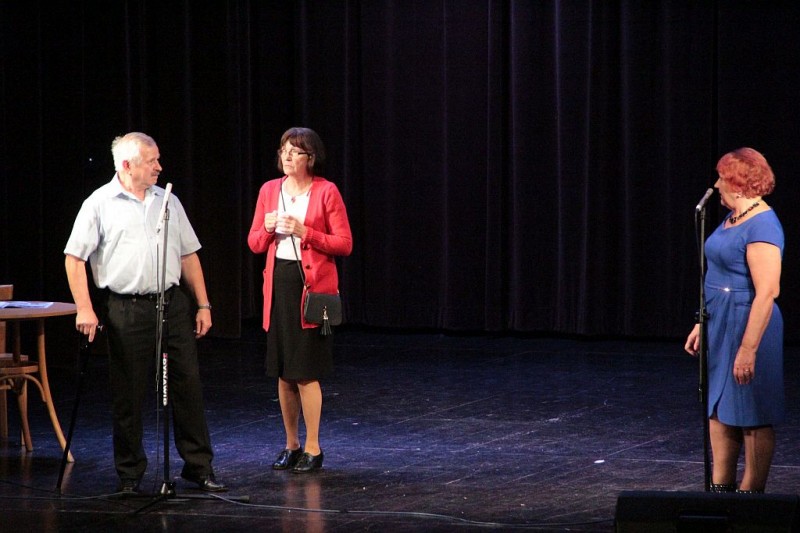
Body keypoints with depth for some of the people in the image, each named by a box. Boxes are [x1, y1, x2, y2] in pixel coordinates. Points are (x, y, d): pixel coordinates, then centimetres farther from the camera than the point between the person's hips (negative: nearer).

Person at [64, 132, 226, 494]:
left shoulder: (168, 202, 13)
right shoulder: (100, 204, -1)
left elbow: (188, 256, 17)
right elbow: (75, 257, -3)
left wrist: (203, 305, 11)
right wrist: (84, 308, -11)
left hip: (173, 304, 4)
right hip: (126, 310, -4)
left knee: (187, 385, 4)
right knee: (128, 396, 2)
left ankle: (198, 466, 11)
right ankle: (130, 474, 12)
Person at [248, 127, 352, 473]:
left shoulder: (325, 191, -5)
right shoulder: (269, 191, 9)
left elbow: (344, 244, -6)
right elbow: (254, 243, 13)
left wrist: (304, 231, -16)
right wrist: (267, 229, -8)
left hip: (312, 286, -5)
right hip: (278, 282, 5)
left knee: (305, 372, -6)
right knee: (283, 372, 7)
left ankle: (313, 448, 3)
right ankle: (291, 445, 18)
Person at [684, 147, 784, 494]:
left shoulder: (761, 226, -19)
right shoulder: (733, 218, 11)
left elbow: (766, 293, -24)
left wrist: (748, 349, -26)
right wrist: (702, 325, 19)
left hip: (748, 326, -10)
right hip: (721, 325, 10)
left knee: (752, 418, 1)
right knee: (718, 410, 15)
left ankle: (750, 493, 9)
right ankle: (720, 488, 24)